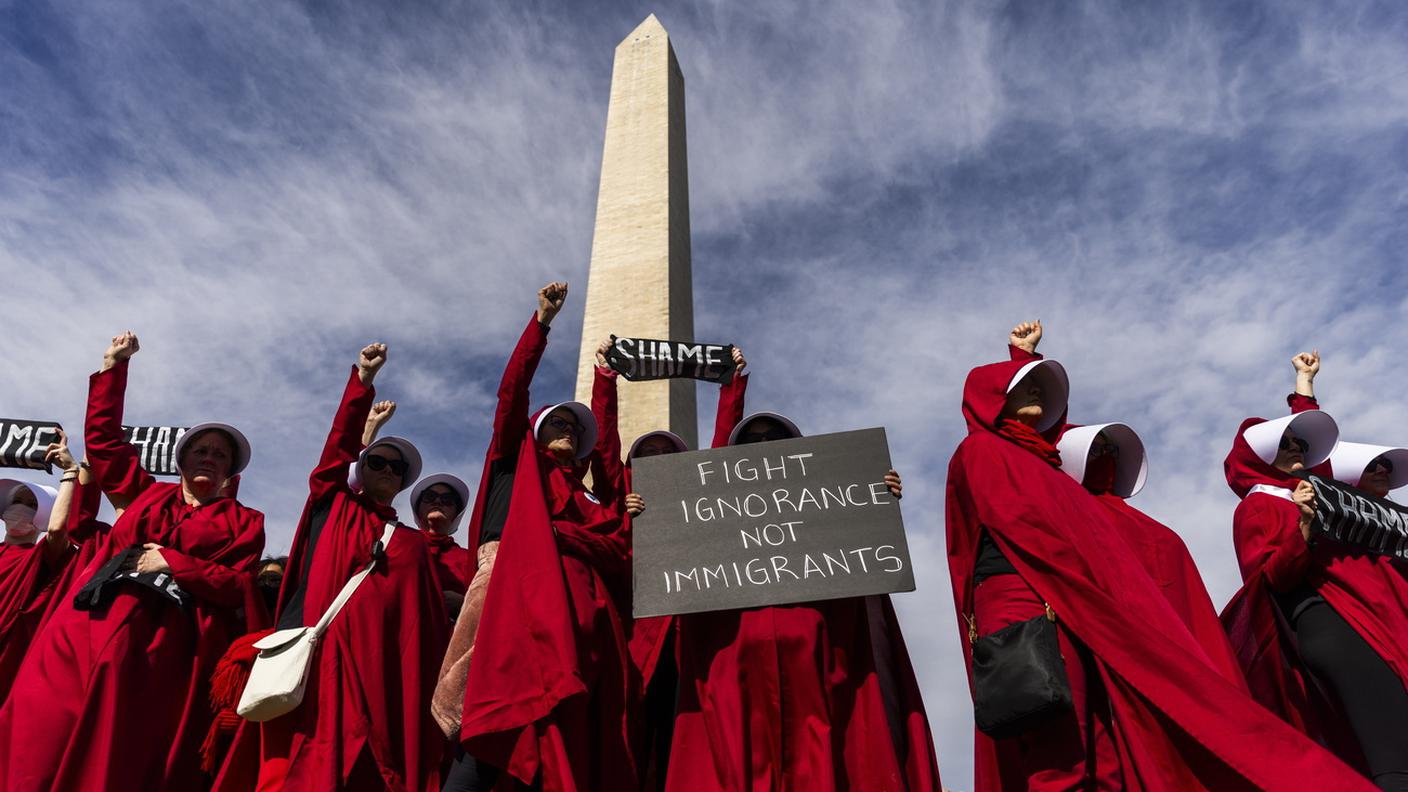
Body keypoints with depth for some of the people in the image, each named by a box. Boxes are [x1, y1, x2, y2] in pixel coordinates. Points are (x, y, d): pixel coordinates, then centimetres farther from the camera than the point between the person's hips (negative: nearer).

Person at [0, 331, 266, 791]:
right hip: (87, 627, 3)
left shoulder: (243, 521, 12)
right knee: (38, 749, -6)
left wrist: (171, 562, -8)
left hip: (155, 644, -3)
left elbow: (237, 587, 0)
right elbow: (102, 438, 25)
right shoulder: (147, 494, 21)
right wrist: (113, 368, 23)